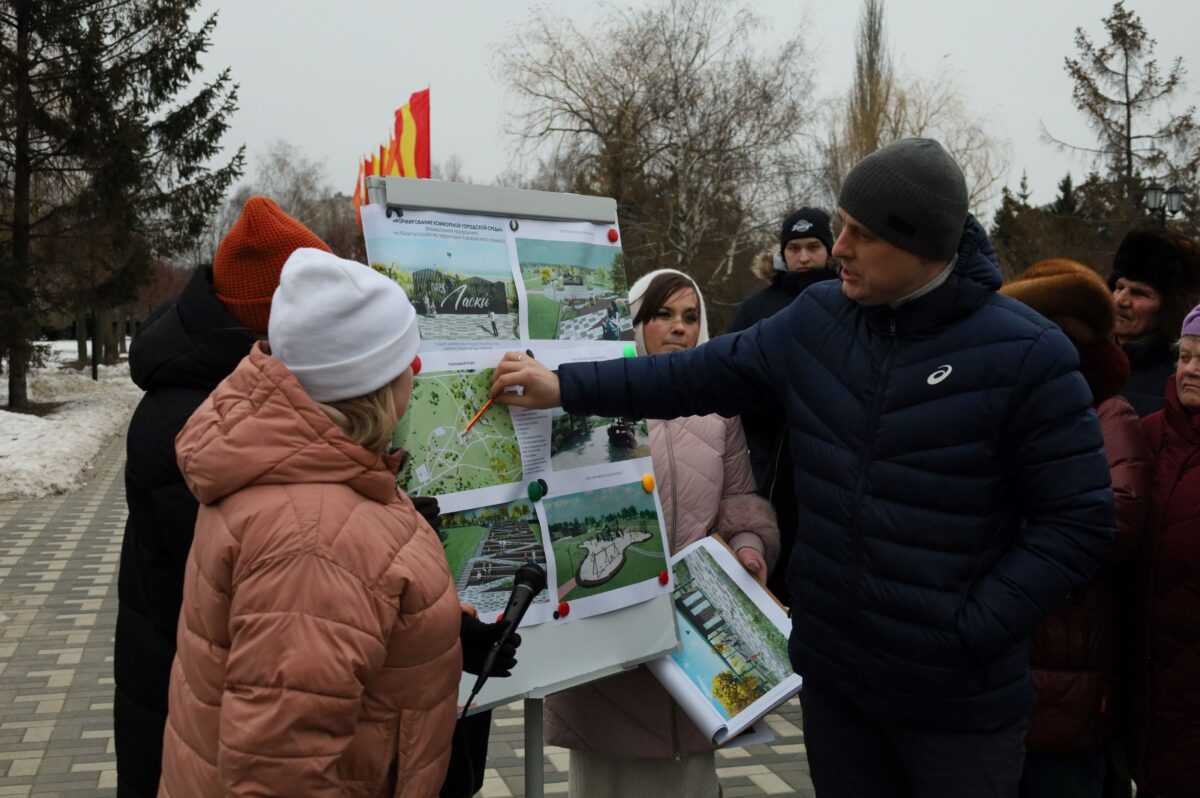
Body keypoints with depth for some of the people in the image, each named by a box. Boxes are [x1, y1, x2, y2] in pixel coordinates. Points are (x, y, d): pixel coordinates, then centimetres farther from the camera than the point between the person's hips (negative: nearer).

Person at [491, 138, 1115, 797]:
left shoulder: (1025, 355, -15)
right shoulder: (819, 318, -1)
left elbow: (1078, 522, -12)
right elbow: (704, 374, 6)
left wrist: (970, 630, -16)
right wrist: (568, 386, -1)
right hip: (830, 675, 4)